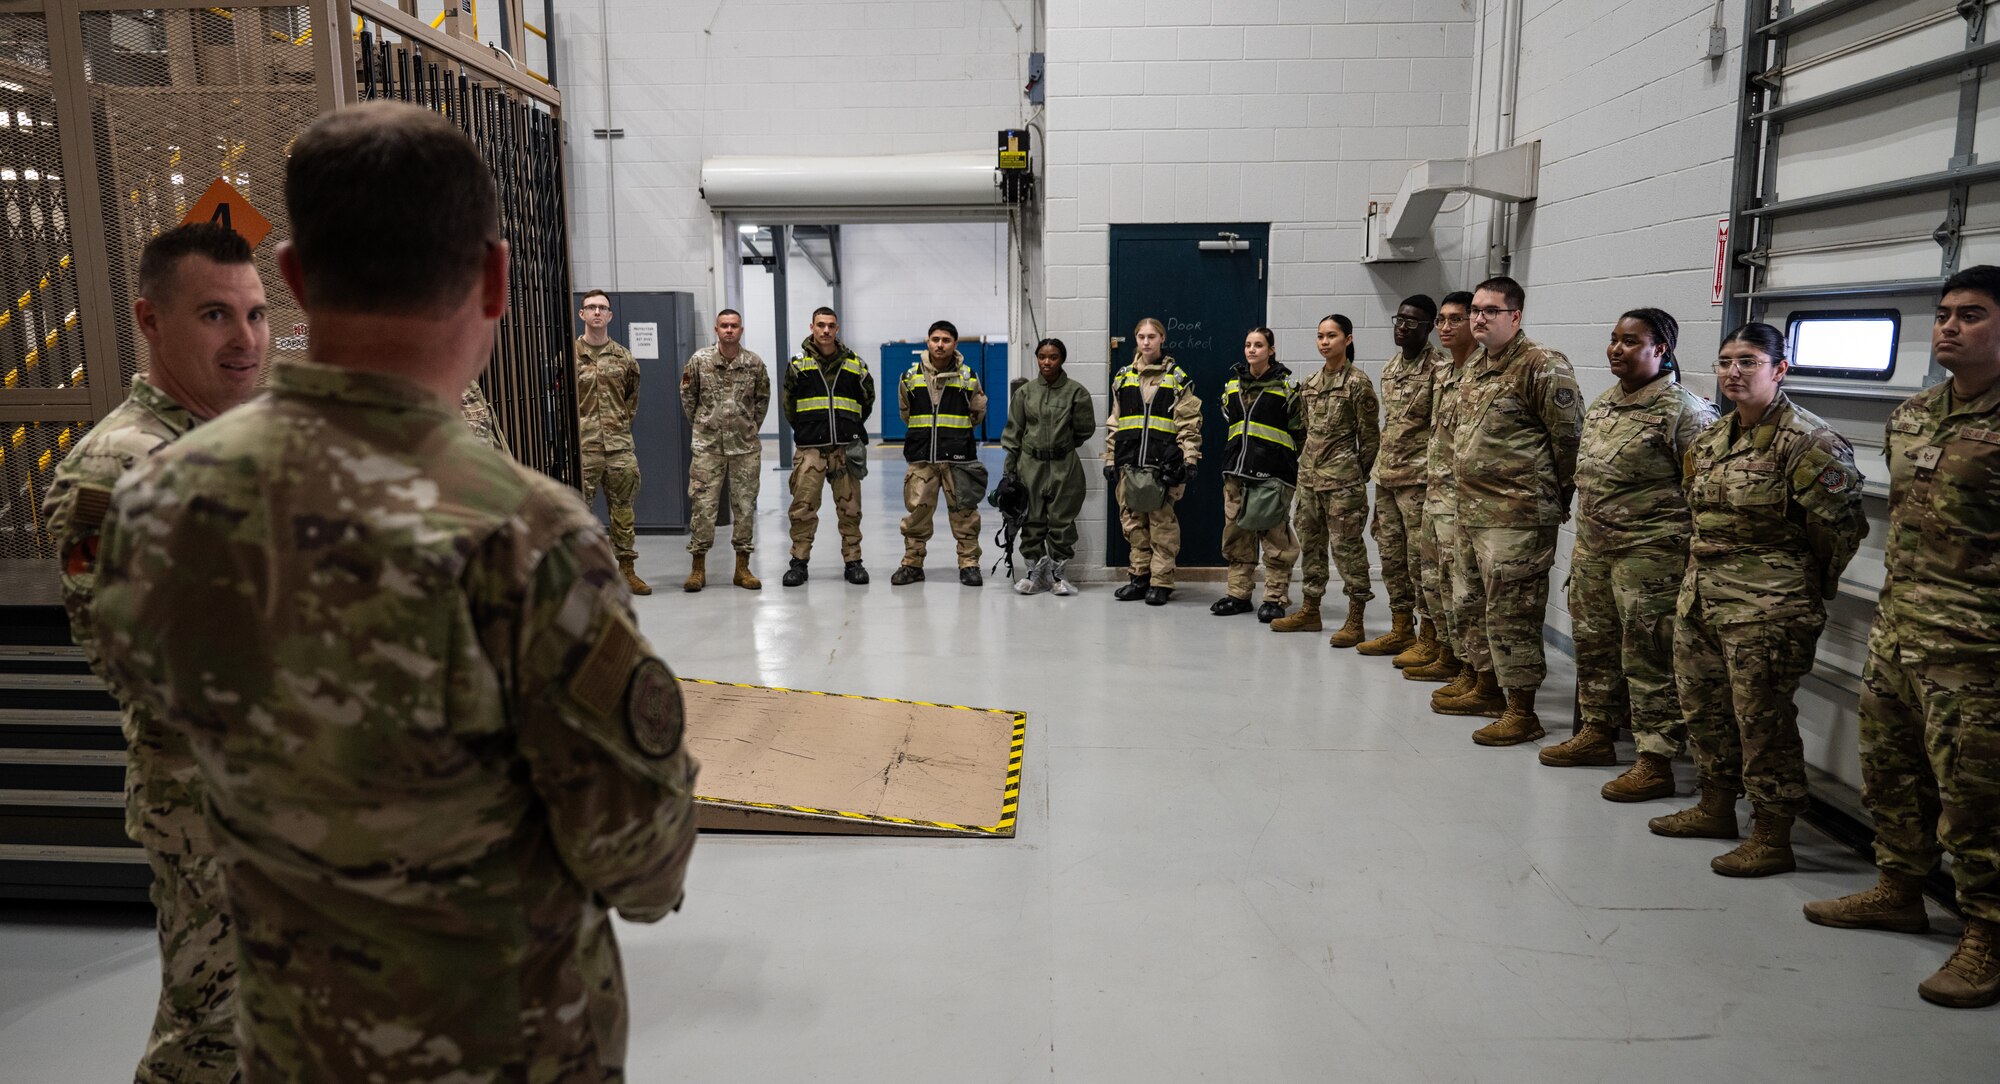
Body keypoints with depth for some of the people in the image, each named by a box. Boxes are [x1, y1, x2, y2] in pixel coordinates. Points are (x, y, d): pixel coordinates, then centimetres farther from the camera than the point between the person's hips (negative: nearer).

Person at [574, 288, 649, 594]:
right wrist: (573, 426, 0)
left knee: (622, 508, 9)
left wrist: (624, 420, 12)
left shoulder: (624, 357, 10)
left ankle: (627, 569, 17)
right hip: (582, 446, -3)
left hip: (619, 445, 3)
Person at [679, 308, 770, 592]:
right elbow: (687, 396, 9)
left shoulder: (754, 363, 1)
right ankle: (698, 567, 8)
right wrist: (700, 426, 12)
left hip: (745, 446, 1)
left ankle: (742, 568, 14)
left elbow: (762, 398, 14)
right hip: (708, 446, -1)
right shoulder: (699, 360, -2)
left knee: (745, 505, 5)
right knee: (703, 504, -2)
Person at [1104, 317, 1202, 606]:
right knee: (1133, 522, 6)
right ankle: (1139, 577, 16)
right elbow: (1113, 424, 17)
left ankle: (1161, 582, 4)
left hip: (1163, 463, -4)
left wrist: (1189, 460, -7)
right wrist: (1110, 461, 12)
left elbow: (1189, 424, 1)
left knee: (1162, 522, -2)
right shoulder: (1123, 378, 15)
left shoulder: (1177, 378, 5)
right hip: (1129, 462, 4)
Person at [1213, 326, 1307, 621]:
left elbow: (1300, 431, 3)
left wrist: (1278, 457, 4)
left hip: (1273, 474, -5)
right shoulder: (1232, 384, 12)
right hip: (1237, 472, 5)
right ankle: (1239, 594, 18)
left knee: (1275, 537, -5)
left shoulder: (1286, 386, -1)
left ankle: (1275, 598, 2)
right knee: (1236, 535, 8)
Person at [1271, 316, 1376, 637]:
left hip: (1342, 477, -7)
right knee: (1310, 542, 12)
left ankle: (1355, 621, 2)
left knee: (1347, 545, -4)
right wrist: (1309, 462, 13)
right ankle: (1310, 611, 22)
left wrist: (1357, 474, -2)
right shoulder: (1310, 383, 11)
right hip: (1309, 474, 7)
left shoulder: (1357, 382, -8)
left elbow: (1370, 434, -5)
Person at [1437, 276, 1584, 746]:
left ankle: (1522, 712, 4)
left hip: (1516, 517, -9)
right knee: (1475, 603, 18)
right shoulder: (1475, 366, 14)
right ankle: (1487, 688, 33)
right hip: (1471, 510, 9)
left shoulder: (1542, 367, -14)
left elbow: (1568, 437, -12)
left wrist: (1556, 497, -4)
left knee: (1512, 612, -5)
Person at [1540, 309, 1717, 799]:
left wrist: (1695, 557, -12)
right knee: (1593, 644, 17)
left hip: (1649, 555, -8)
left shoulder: (1684, 410, -12)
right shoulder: (1602, 404, 12)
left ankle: (1656, 763, 5)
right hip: (1592, 547, 8)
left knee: (1649, 659, -3)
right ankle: (1597, 733, 33)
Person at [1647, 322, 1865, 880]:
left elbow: (1841, 526, -12)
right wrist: (1711, 566, 16)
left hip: (1765, 605, -8)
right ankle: (1716, 807, 32)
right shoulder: (1711, 438, 10)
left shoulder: (1808, 441, -13)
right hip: (1700, 594, 8)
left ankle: (1772, 837, 10)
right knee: (1702, 706, 16)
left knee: (1762, 719, -2)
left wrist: (1806, 590, -1)